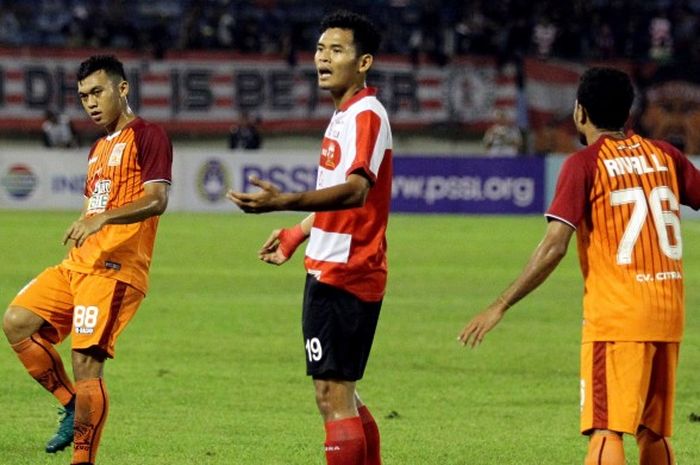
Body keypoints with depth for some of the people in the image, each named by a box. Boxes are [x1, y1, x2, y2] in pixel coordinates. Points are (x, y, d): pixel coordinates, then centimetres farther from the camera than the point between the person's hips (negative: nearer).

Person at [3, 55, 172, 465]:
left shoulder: (148, 137, -4)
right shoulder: (100, 148, 24)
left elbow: (157, 200, -18)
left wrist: (101, 219, -29)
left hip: (114, 269, -9)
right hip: (79, 263, 9)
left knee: (86, 362, -15)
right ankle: (74, 408, 7)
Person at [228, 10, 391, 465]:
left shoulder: (366, 115, -16)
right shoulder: (345, 115, 17)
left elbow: (355, 190, -33)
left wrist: (285, 202, -45)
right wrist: (298, 234, 38)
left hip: (343, 276, -11)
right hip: (330, 271, 11)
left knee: (333, 397, -10)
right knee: (342, 397, 17)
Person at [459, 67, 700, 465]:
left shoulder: (585, 164, -5)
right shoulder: (664, 155, 9)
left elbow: (554, 247, -13)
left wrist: (500, 307, -10)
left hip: (615, 317, -5)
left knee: (605, 429, -10)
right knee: (653, 433, 14)